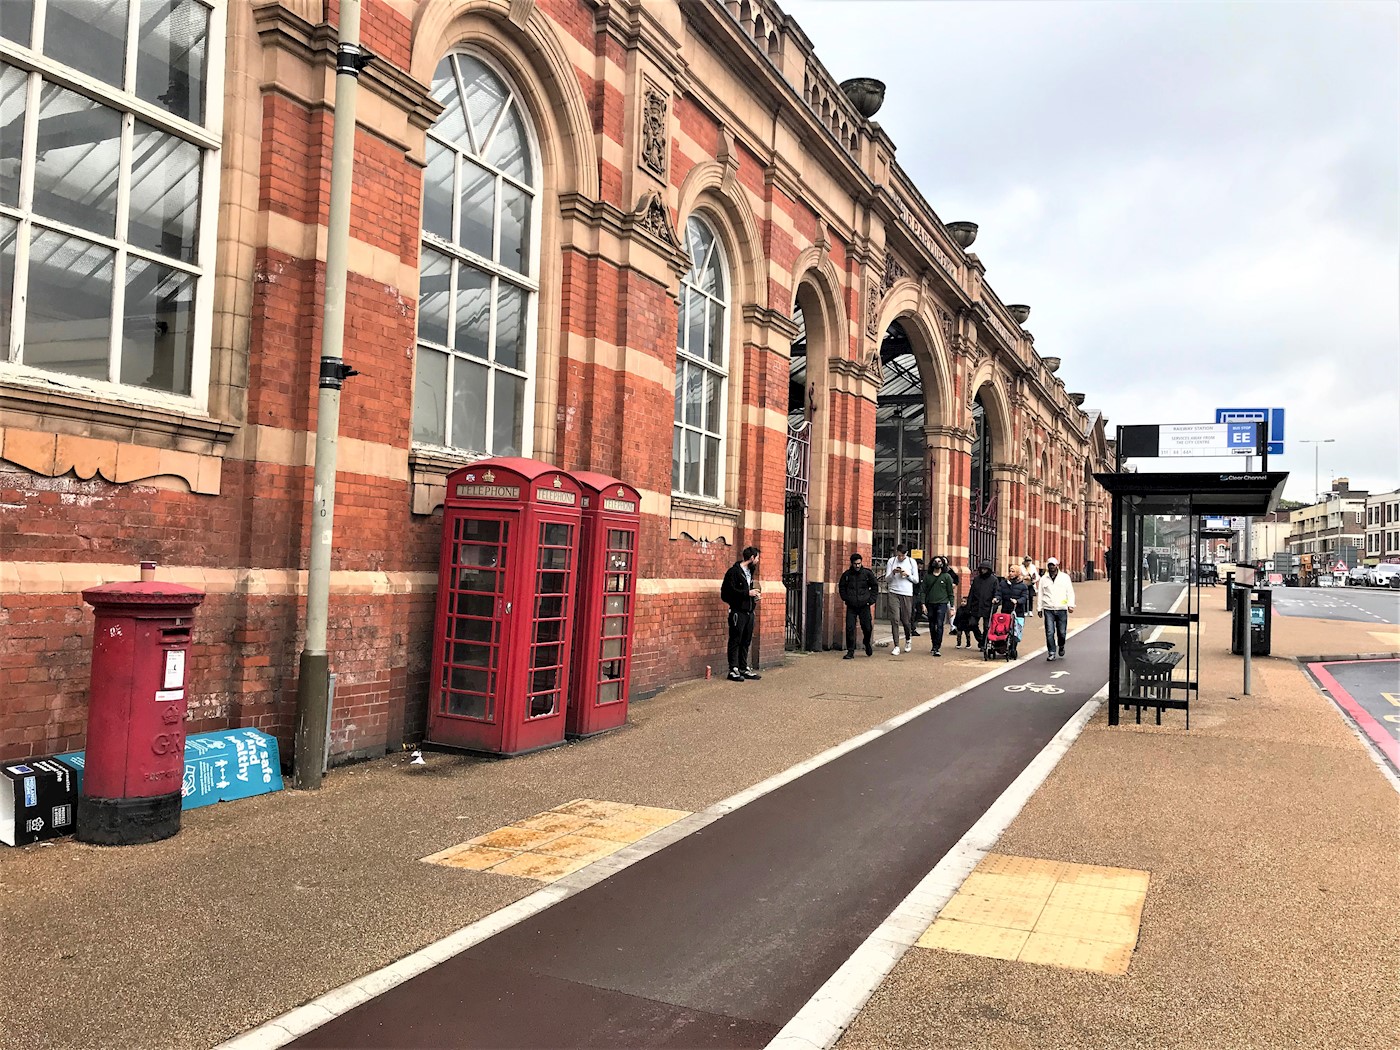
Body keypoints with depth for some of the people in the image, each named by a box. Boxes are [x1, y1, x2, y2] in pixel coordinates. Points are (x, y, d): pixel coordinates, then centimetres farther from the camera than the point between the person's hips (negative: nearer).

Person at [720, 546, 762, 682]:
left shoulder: (749, 572, 16)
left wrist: (754, 594, 6)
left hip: (749, 612, 9)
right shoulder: (734, 571, -12)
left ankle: (744, 668, 20)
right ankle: (733, 670, 1)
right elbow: (727, 591, -19)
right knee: (735, 642, -3)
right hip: (738, 612, -9)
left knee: (746, 642, 12)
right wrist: (747, 593, -18)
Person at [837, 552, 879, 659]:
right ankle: (850, 651, 1)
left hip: (864, 606, -1)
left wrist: (871, 600, 0)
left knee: (867, 627, 2)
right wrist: (846, 599, 4)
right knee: (850, 628, -6)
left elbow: (875, 586, 9)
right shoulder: (846, 574, 2)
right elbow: (841, 587, 16)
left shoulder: (867, 573, 0)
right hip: (851, 606, 1)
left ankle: (867, 644, 33)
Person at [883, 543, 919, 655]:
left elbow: (916, 580, 6)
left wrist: (908, 575, -11)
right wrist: (893, 573, -15)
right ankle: (896, 646, -4)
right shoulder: (891, 561, 4)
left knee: (906, 620, 2)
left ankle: (908, 639, 32)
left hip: (907, 594, 0)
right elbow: (886, 579, 4)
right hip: (894, 593, 0)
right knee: (895, 619, -7)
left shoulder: (912, 562, 5)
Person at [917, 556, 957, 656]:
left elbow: (950, 592, 6)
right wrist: (923, 603, -3)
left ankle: (937, 648, -15)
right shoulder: (927, 577, 9)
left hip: (942, 604, -3)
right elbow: (922, 591, 7)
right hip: (930, 604, 3)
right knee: (932, 627, 9)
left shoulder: (946, 577, 5)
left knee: (939, 625, -13)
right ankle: (934, 645, 23)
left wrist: (952, 605, 1)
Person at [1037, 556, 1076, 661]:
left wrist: (1070, 605, -6)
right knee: (1049, 632, -6)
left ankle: (1061, 646, 31)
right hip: (1048, 609, 1)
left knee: (1061, 632, 2)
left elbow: (1070, 592, 7)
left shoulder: (1065, 577, 7)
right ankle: (1051, 653, 1)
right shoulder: (1044, 579, 11)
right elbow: (1041, 594, 15)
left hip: (1062, 609, -1)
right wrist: (1040, 608, 11)